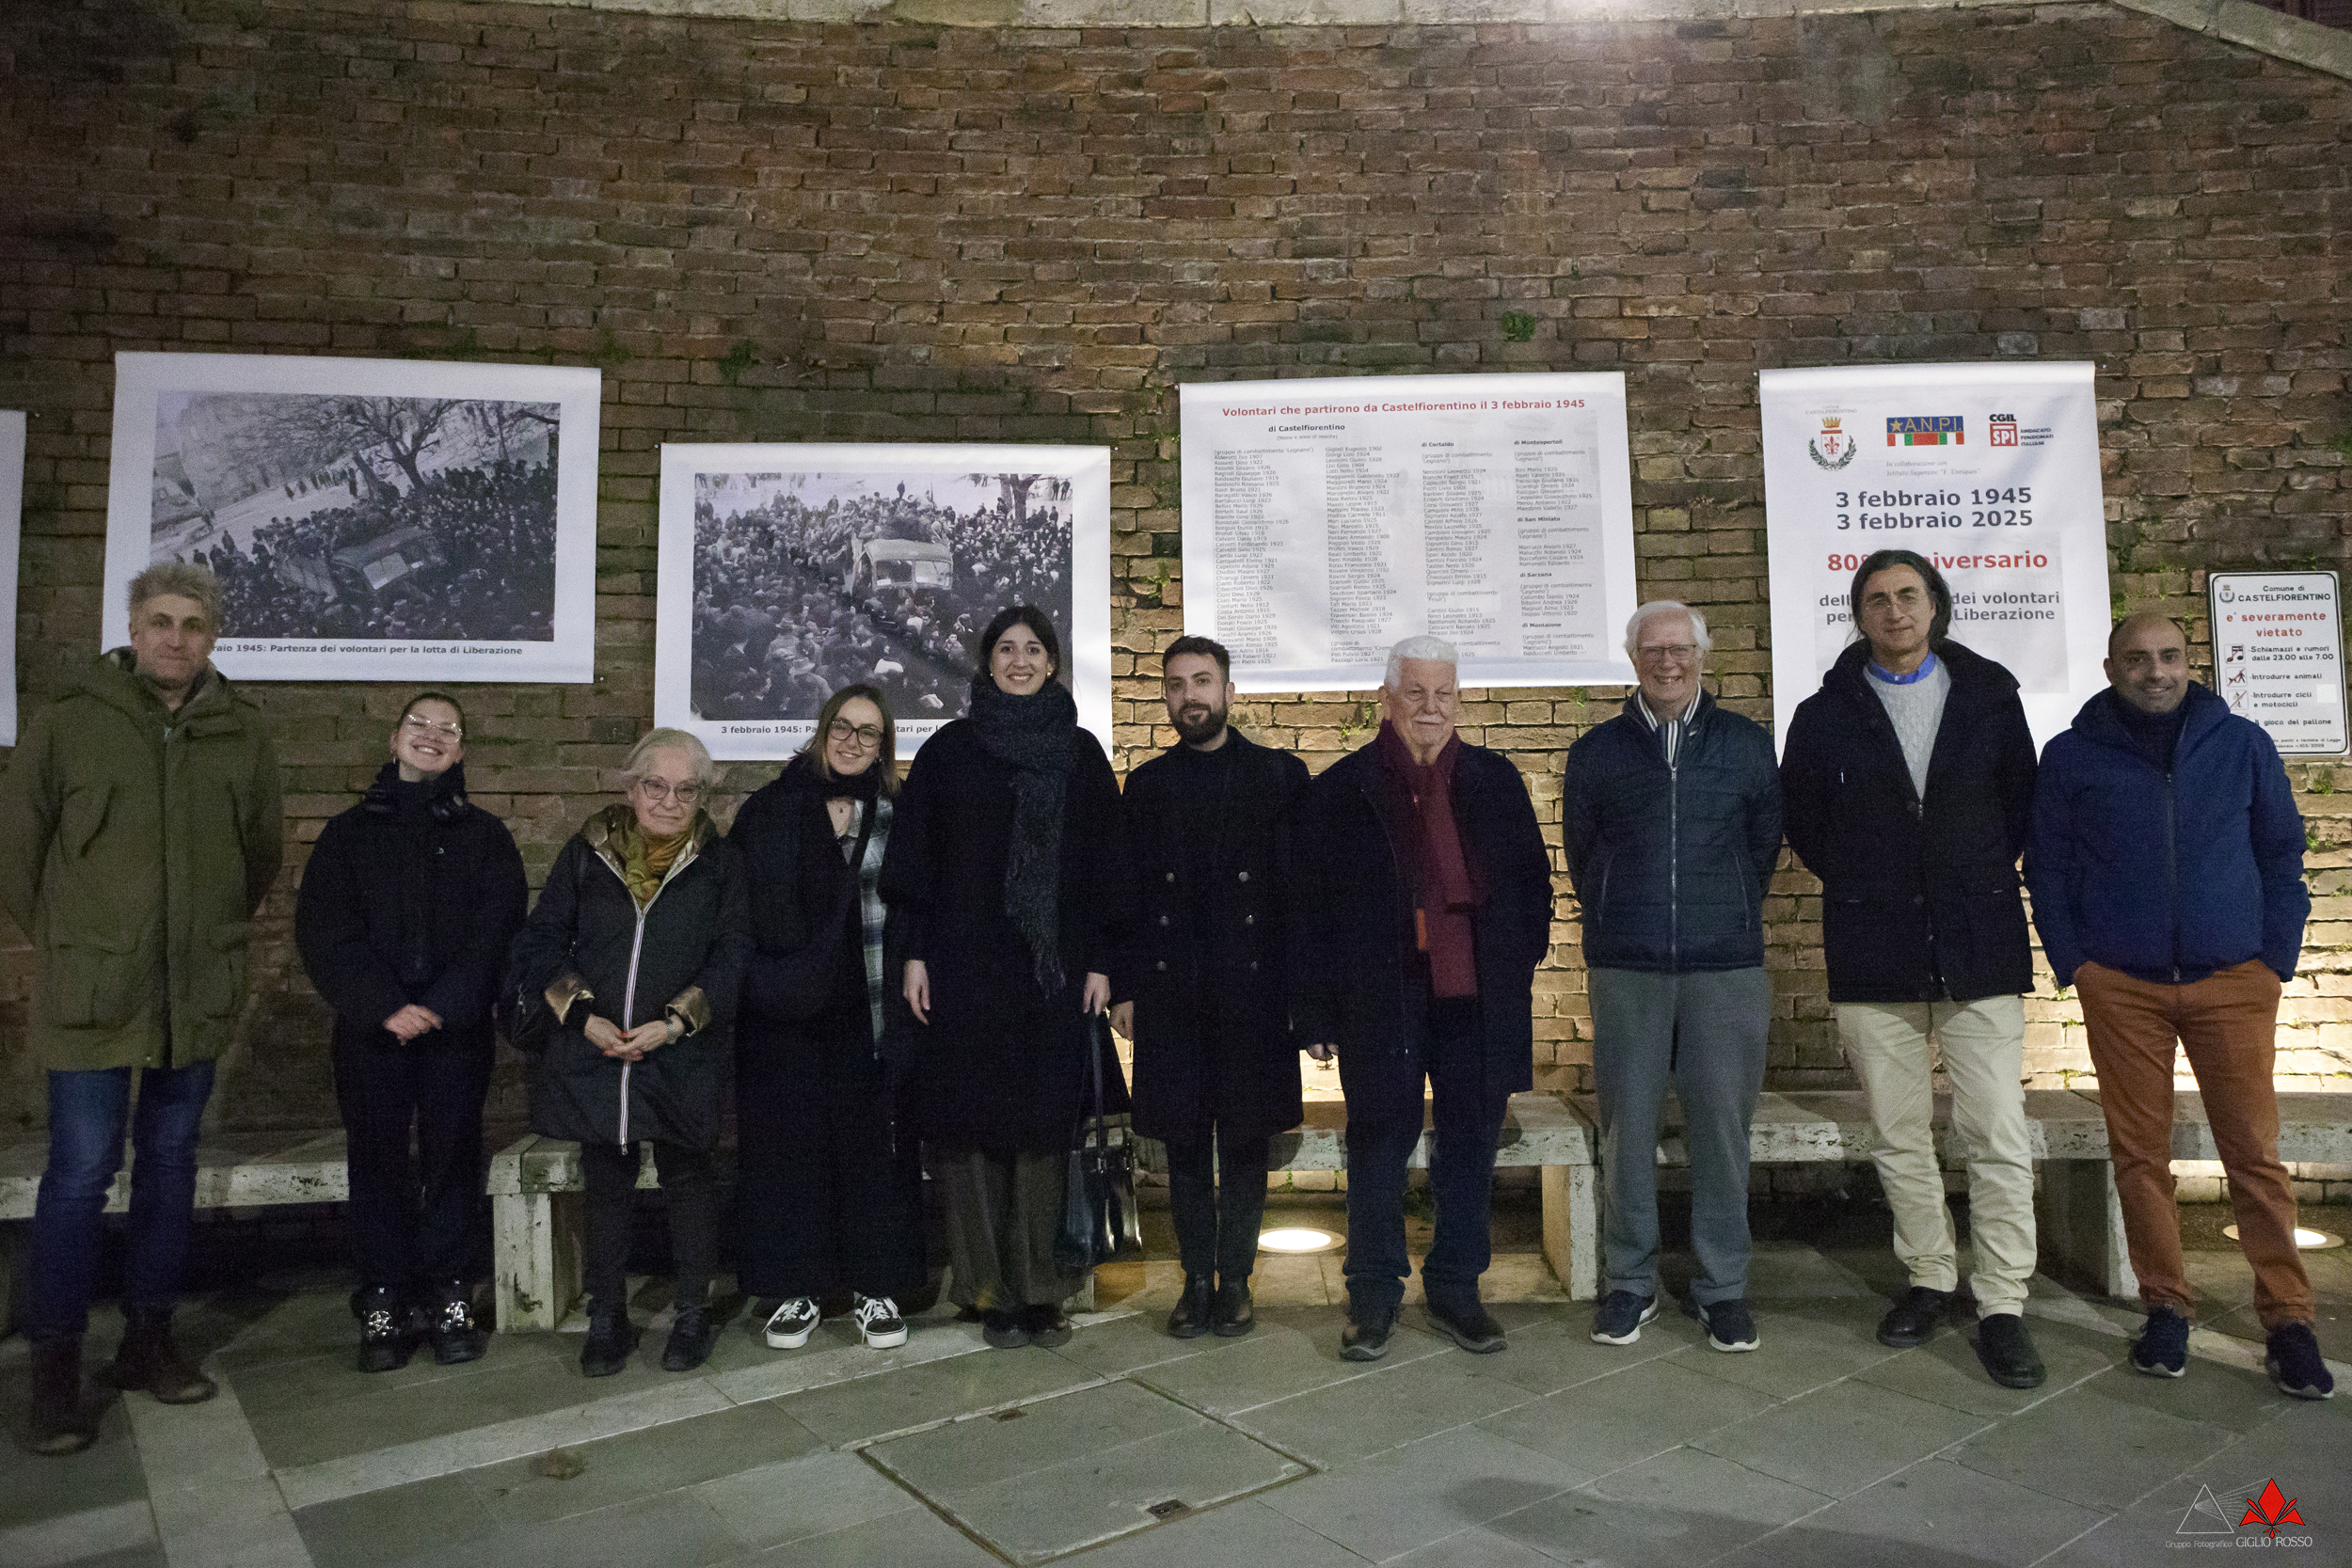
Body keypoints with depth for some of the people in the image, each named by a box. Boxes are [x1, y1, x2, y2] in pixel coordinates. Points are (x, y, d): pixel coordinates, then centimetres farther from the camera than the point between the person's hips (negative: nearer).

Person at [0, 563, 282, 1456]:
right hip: (91, 994, -3)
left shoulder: (244, 732, 3)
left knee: (170, 1164, 13)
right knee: (81, 1172, -1)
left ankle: (148, 1339, 27)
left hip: (200, 994, 3)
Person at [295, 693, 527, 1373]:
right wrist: (385, 1007, -13)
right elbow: (325, 933, 0)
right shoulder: (350, 832, 9)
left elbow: (497, 933, -1)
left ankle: (451, 1297, 12)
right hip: (370, 1030, 1)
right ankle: (384, 1302, 14)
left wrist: (441, 1008, -13)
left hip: (458, 1030, -1)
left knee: (452, 1154, 2)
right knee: (377, 1157, 4)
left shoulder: (485, 835, 8)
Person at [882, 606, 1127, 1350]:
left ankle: (1037, 1288, 13)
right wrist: (911, 954, -4)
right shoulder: (948, 750, 6)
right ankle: (988, 1288, 11)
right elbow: (912, 857, 3)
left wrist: (1101, 960, 1)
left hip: (1053, 968, 1)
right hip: (965, 966, -1)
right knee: (969, 1121, 0)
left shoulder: (1081, 753, 8)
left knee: (1043, 1121, 3)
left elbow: (1105, 862, 7)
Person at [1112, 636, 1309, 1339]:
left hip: (1254, 989, -1)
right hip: (1169, 991, 2)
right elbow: (1126, 892, 10)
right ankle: (1197, 1280, 18)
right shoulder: (1147, 785, 11)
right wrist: (1123, 987, 4)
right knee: (1184, 1142, 6)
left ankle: (1235, 1279, 18)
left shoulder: (1280, 775, 5)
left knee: (1246, 1140, 5)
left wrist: (1301, 985, -6)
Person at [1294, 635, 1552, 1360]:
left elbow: (1533, 879, 13)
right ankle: (1373, 1297, 20)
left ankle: (1455, 1291, 26)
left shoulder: (1497, 781, 9)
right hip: (1381, 998, -2)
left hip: (1479, 1000, 3)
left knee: (1470, 1145, 10)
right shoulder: (1339, 790, 2)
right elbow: (1312, 911, 0)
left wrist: (1518, 966, 4)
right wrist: (1318, 1013, -4)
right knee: (1379, 1145, 4)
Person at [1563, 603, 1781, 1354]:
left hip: (1726, 967, 0)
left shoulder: (1747, 744, 7)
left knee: (1722, 1123, 4)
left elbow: (1765, 841, 16)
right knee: (1627, 1125, 3)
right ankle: (1628, 1283, 17)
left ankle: (1723, 1285, 18)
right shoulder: (1596, 753, 7)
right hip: (1626, 969, 0)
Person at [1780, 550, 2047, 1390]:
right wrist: (1860, 886, 9)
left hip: (1979, 949, 0)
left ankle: (2002, 1305, 9)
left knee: (1998, 1137, -2)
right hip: (1874, 955, 1)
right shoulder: (1826, 714, 4)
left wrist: (1978, 879, 8)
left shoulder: (1989, 696, 5)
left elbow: (2022, 800, 13)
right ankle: (1931, 1278, 25)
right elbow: (1800, 817, 13)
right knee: (1899, 1136, 9)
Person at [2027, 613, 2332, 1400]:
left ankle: (2287, 1321, 11)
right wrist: (2073, 963, -2)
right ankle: (2166, 1307, 16)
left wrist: (2277, 959, 1)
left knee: (2255, 1151, 1)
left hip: (2233, 981, 0)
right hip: (2120, 987, 0)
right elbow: (2046, 867, 6)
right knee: (2139, 1152, 5)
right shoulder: (2071, 756, 3)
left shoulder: (2242, 744, 6)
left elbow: (2282, 854, 10)